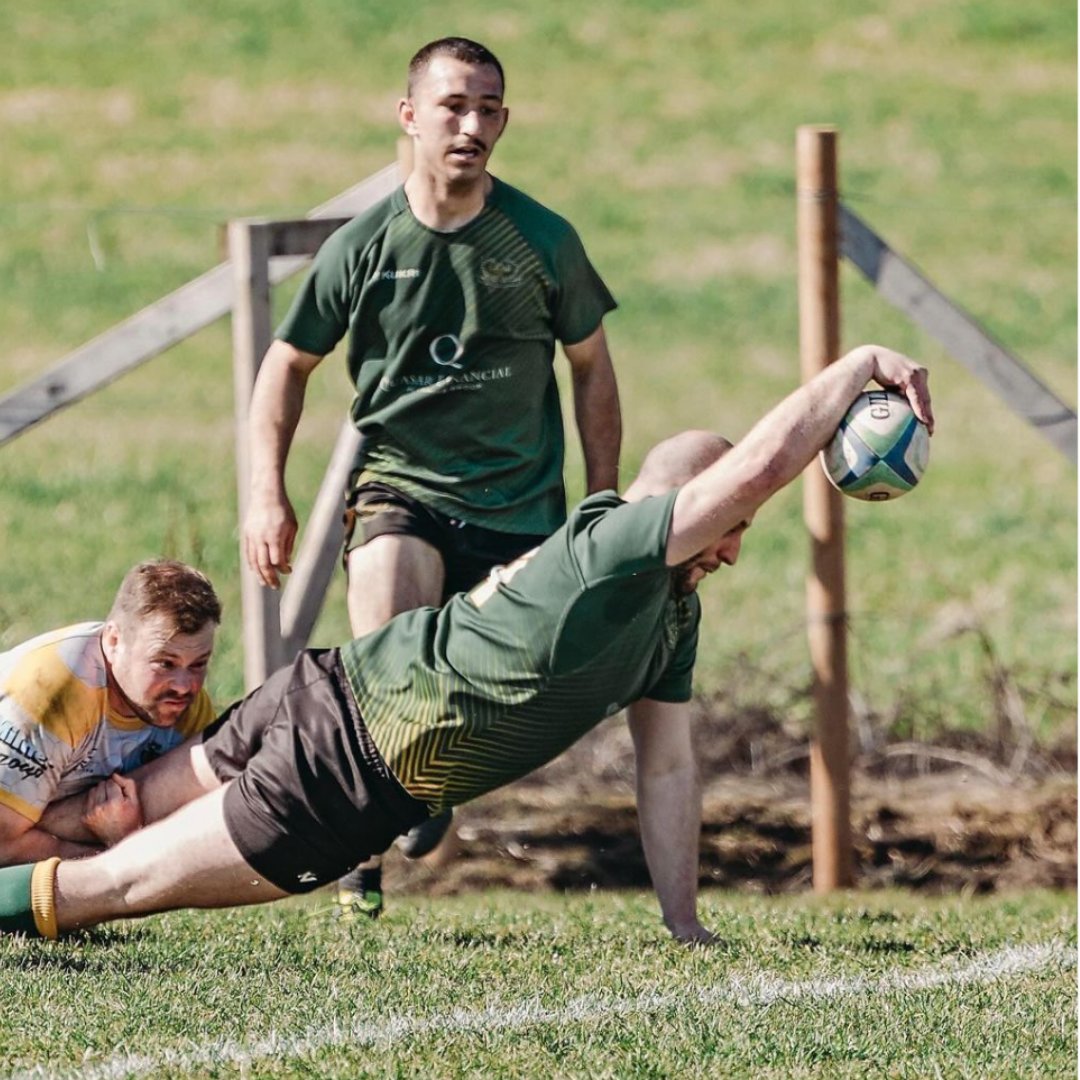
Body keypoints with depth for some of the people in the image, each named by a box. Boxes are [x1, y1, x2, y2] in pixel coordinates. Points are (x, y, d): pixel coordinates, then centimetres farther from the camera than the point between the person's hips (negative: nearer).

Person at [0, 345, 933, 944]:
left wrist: (683, 926, 6)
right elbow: (760, 465, -35)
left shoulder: (675, 613, 5)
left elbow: (667, 768, 10)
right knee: (118, 880, -4)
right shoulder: (608, 554, -24)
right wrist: (860, 366, -29)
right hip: (345, 757, -9)